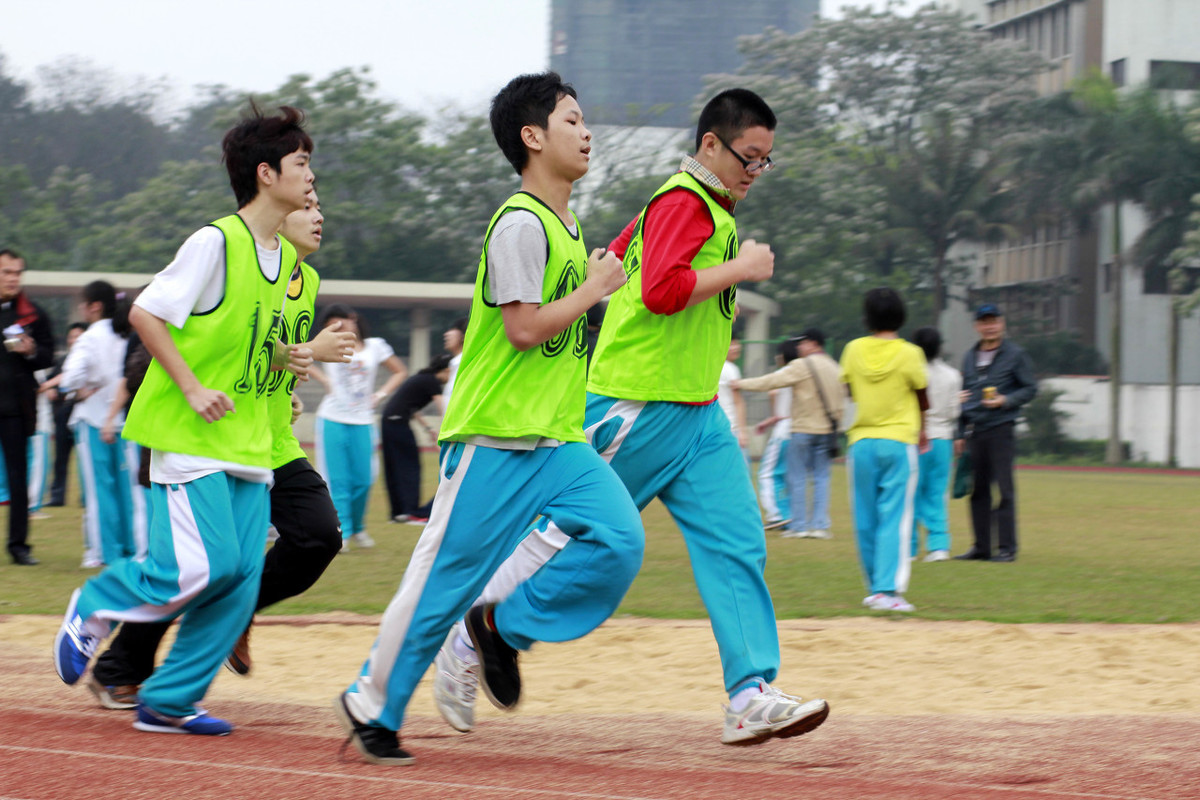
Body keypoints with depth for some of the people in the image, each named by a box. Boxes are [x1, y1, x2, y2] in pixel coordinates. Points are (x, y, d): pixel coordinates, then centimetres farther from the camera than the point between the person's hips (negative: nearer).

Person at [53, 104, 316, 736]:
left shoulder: (283, 257, 12)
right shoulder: (216, 242, -12)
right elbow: (145, 314, -12)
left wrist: (284, 358, 5)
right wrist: (193, 389, -16)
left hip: (248, 440, 8)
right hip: (190, 438, -8)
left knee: (241, 577, -1)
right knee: (206, 564, -16)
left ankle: (169, 701, 8)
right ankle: (93, 607, 9)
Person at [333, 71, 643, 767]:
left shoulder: (566, 227, 16)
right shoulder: (520, 224, -13)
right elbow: (523, 328, -20)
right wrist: (594, 288, -11)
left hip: (558, 441, 8)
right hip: (497, 437, -8)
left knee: (619, 540, -12)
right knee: (448, 577, -3)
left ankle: (507, 628, 6)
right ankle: (373, 705, 12)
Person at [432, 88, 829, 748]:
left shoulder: (707, 207, 18)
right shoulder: (684, 202, -13)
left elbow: (613, 261, 27)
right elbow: (661, 289, -27)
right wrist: (738, 268, -19)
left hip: (696, 415, 10)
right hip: (638, 410, -10)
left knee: (737, 544, -3)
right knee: (568, 537, 0)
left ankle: (750, 698, -9)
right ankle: (467, 649, 15)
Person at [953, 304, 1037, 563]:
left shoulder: (1015, 354, 1)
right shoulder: (970, 357, 16)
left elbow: (1030, 388, 1)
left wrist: (1005, 401, -15)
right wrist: (960, 435, 18)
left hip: (1001, 428, -5)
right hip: (974, 431, 5)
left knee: (1004, 489, -8)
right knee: (978, 490, 6)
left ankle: (1007, 548, -7)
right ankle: (981, 547, 11)